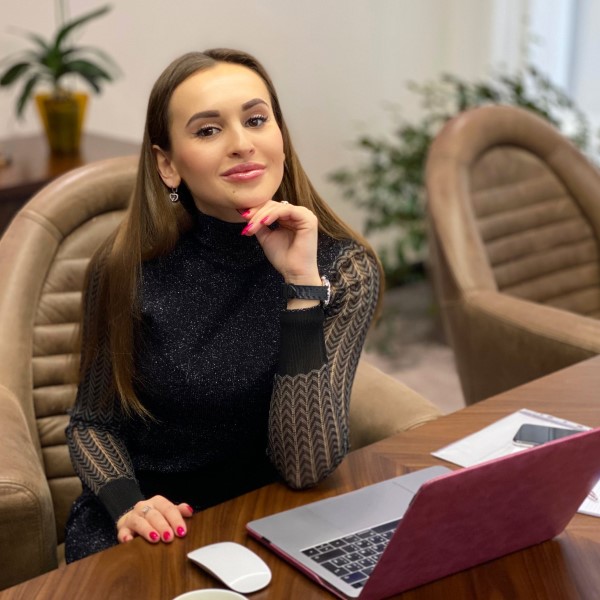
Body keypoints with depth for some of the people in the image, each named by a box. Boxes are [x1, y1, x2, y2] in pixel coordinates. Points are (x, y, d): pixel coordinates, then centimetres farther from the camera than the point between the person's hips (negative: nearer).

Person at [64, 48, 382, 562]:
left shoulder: (344, 268, -13)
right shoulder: (127, 267, -12)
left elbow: (306, 469, -18)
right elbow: (91, 421, 2)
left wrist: (302, 284, -26)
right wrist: (127, 503, -17)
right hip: (145, 531, -1)